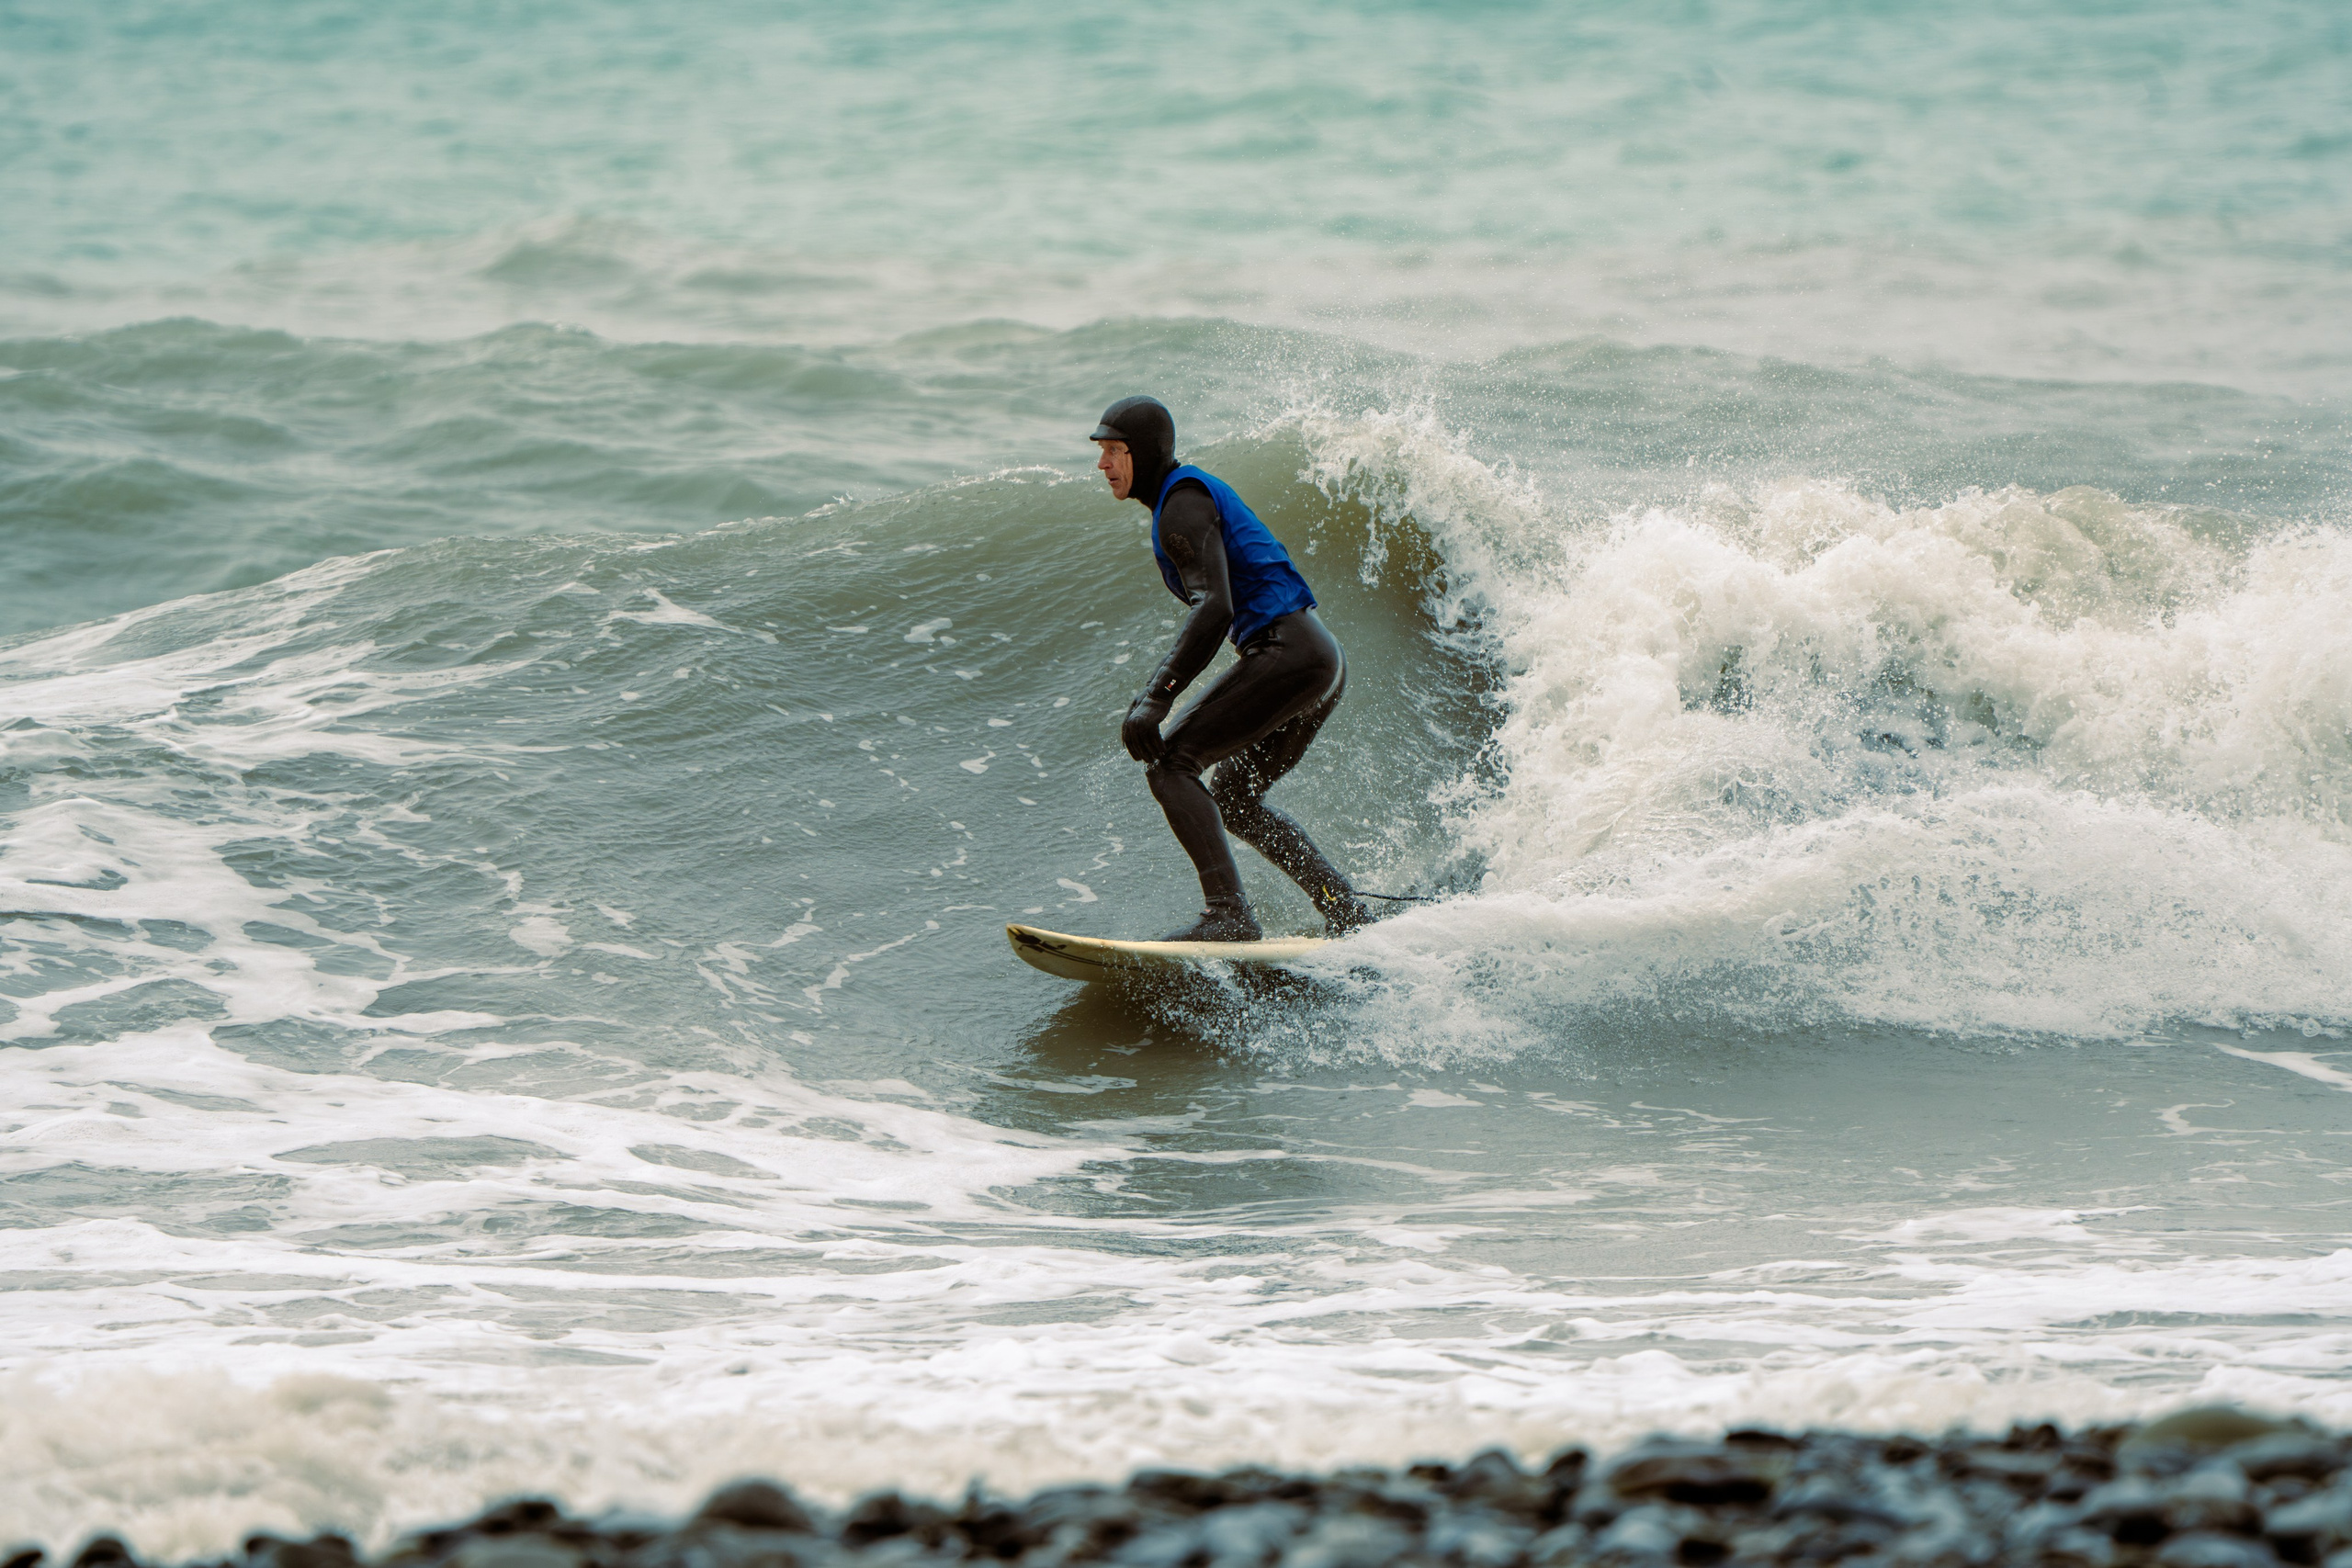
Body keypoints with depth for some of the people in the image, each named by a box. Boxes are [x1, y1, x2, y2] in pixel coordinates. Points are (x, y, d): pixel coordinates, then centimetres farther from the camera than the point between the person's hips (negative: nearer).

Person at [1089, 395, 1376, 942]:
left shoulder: (1183, 503, -10)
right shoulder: (1198, 493, 21)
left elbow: (1215, 609, -23)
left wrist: (1154, 698, -27)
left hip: (1289, 653, -10)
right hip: (1324, 658, 10)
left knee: (1168, 760, -13)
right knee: (1231, 799, 18)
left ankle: (1229, 914, -23)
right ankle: (1348, 916, 13)